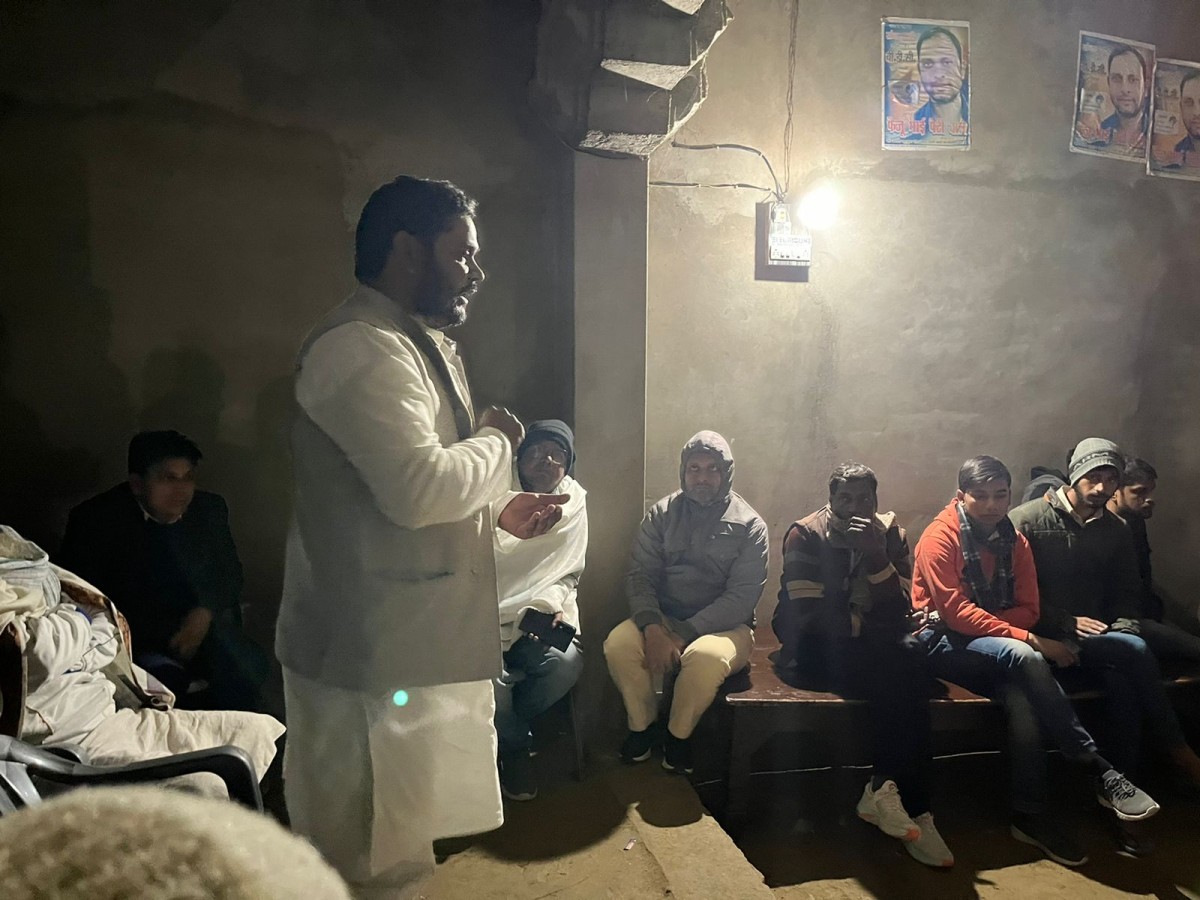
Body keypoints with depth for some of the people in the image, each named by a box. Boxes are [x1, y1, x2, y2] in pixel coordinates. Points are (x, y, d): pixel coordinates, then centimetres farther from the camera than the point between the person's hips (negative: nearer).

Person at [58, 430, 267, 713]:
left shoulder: (210, 509, 6)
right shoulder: (95, 519, -4)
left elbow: (230, 572, 14)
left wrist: (206, 613, -9)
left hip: (203, 625, 3)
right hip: (134, 637, -2)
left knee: (249, 668, -26)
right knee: (165, 679, -34)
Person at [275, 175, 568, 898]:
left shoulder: (415, 344, 15)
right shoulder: (362, 348, -19)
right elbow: (417, 488, -30)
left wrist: (499, 510, 7)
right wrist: (498, 441, -12)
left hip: (414, 642, 10)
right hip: (372, 652, -10)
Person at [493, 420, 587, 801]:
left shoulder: (574, 504, 4)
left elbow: (568, 573, 9)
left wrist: (552, 605, -9)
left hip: (536, 617, 3)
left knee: (566, 663, -24)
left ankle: (507, 731, 6)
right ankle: (515, 747, 7)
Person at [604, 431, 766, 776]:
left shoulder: (749, 525, -2)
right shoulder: (662, 513, 6)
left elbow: (742, 595, -11)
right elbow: (640, 575, -1)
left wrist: (685, 633, -21)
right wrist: (652, 628, -21)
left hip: (723, 625, -2)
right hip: (661, 617, 2)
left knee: (705, 657, -36)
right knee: (618, 644, -28)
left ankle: (678, 733, -5)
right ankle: (643, 723, 0)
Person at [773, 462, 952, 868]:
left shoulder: (889, 533, 4)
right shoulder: (805, 535, -8)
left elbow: (898, 612, -6)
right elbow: (812, 616, -15)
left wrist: (876, 556, -18)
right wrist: (866, 624, -8)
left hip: (871, 645, 4)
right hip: (817, 650, -4)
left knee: (910, 655, -29)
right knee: (903, 671, -28)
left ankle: (885, 788, -22)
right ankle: (911, 806, -19)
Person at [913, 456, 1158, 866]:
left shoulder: (1014, 541, 7)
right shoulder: (941, 537, -12)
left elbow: (1028, 610, 5)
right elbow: (955, 612, -19)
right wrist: (1028, 640, -24)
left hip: (997, 650, 5)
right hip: (944, 642, -5)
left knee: (1020, 697, -29)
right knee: (1022, 656, -33)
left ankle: (1030, 815, -19)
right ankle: (1100, 771, -24)